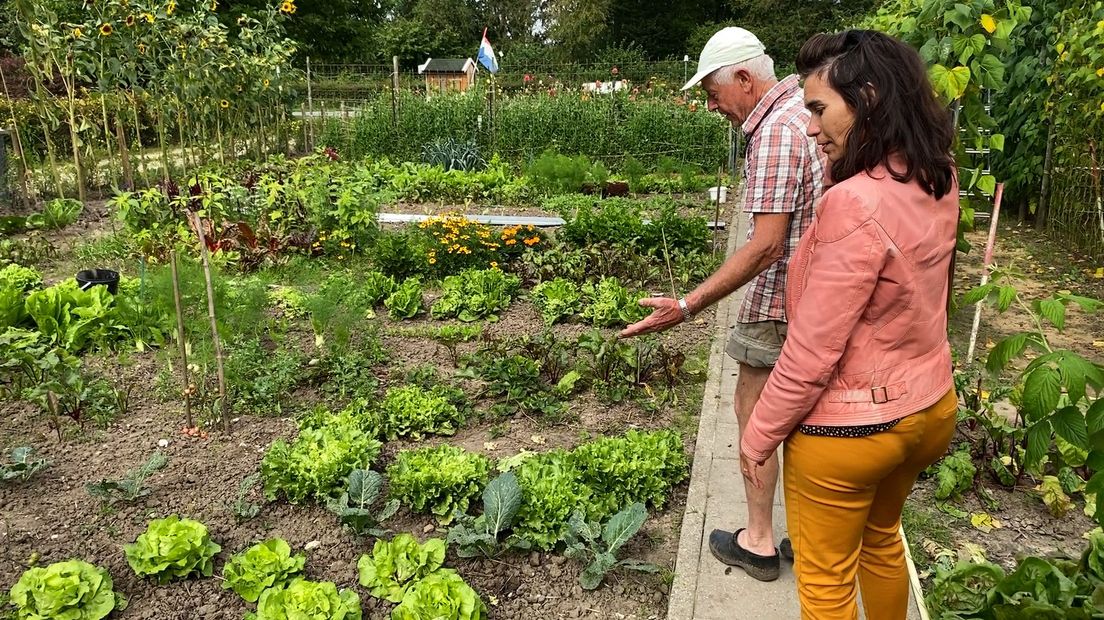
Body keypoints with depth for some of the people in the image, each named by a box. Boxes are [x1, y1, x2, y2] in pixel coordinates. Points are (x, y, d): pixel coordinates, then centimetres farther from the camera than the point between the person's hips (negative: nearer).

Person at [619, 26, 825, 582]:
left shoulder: (774, 132, -20)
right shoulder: (808, 110, 9)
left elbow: (765, 245, -26)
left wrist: (687, 307, -27)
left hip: (781, 303, -9)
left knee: (753, 412, 6)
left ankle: (758, 542, 19)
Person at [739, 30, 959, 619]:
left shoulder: (857, 203, -28)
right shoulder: (938, 181, -3)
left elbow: (813, 350, -25)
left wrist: (758, 436, -11)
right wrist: (844, 166, 4)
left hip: (846, 428, -8)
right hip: (928, 409, 8)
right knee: (881, 542, 30)